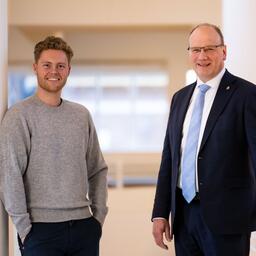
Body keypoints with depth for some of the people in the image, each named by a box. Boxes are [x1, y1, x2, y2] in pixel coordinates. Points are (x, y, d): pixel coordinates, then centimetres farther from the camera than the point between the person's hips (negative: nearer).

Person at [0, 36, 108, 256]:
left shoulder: (82, 115, 10)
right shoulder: (19, 116, -4)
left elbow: (97, 169, 15)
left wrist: (99, 215, 7)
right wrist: (24, 227, -12)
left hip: (84, 227, 4)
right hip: (41, 229, -4)